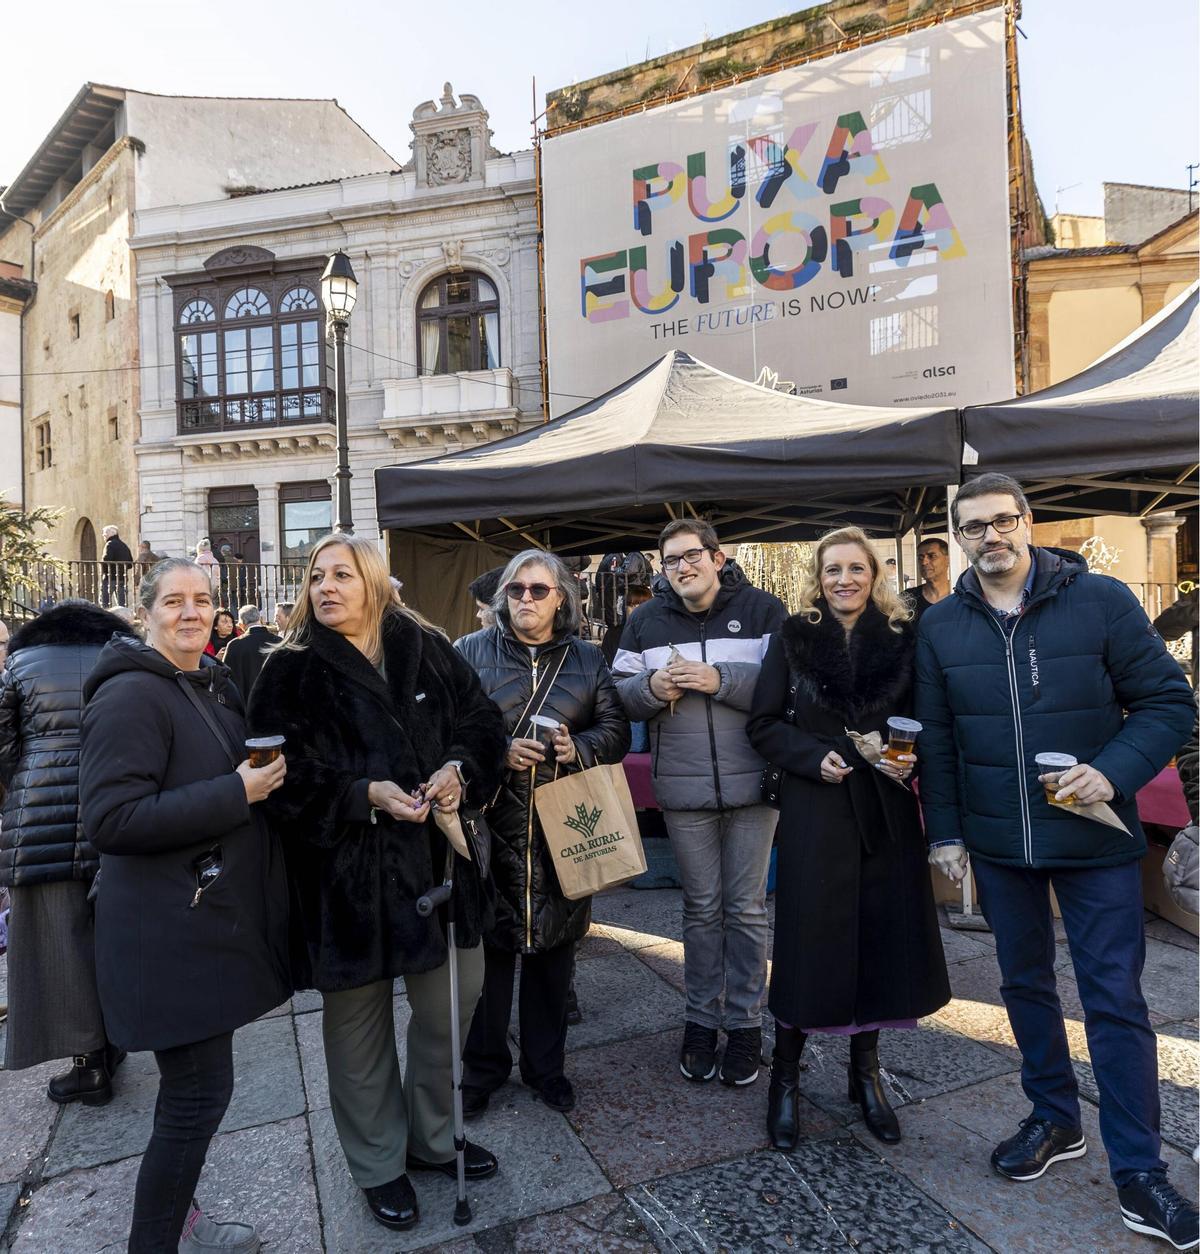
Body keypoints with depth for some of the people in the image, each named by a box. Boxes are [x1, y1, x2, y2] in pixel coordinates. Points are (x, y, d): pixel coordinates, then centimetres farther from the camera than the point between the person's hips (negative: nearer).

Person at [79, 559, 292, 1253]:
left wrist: (263, 776, 5)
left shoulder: (214, 686, 11)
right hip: (172, 935, -9)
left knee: (195, 1087, 21)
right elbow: (110, 818, -24)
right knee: (200, 1093, 0)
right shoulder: (131, 695, -17)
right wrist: (238, 793, -25)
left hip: (215, 921, 9)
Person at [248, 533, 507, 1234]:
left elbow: (483, 721, 6)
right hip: (346, 871, -3)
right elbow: (285, 770, -10)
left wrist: (459, 768, -14)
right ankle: (379, 1164, 37)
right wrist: (365, 794, -23)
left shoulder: (428, 651, 4)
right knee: (360, 1022, 12)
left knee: (453, 1001, 14)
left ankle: (432, 1137, 41)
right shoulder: (293, 670, -3)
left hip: (437, 858, 3)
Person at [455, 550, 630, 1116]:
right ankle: (482, 1067, 28)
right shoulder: (471, 652, 2)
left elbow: (615, 729, 6)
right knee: (488, 947, 7)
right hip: (489, 825, -1)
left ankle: (545, 1064, 32)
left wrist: (579, 748, -13)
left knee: (553, 947, 12)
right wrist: (498, 752, -16)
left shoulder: (587, 659, 9)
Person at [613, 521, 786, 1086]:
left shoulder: (763, 609, -4)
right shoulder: (645, 620, 5)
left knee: (746, 907, 10)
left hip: (751, 784, -2)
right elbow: (619, 694, 6)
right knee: (701, 908, 14)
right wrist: (651, 687, -15)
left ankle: (746, 1022, 27)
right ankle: (700, 1018, 30)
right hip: (684, 789, 2)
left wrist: (721, 679, -21)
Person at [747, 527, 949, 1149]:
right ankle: (786, 1077, 23)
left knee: (882, 936, 10)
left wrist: (910, 758, -10)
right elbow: (763, 724, -1)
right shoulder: (793, 638, -1)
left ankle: (865, 1071, 33)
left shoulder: (903, 638, 4)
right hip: (815, 810, -2)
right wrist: (814, 756, -15)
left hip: (887, 811, 3)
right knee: (807, 940, 3)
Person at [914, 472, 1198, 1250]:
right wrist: (945, 830, 2)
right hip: (997, 841, 3)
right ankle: (1055, 1120, 37)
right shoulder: (941, 626, 0)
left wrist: (1115, 771, -22)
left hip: (1095, 837, -3)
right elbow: (935, 738, 4)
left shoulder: (1102, 601, -8)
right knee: (1025, 982, 17)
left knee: (1115, 997, 4)